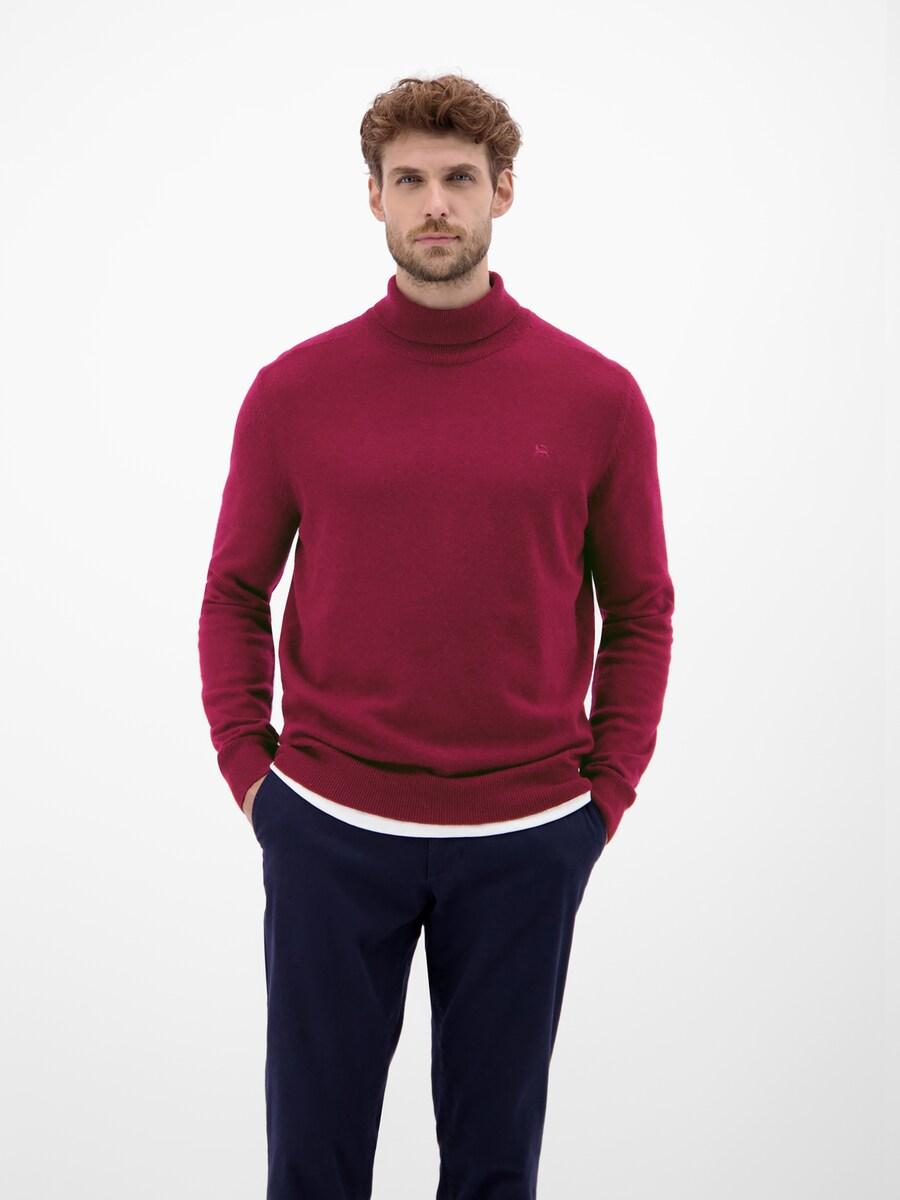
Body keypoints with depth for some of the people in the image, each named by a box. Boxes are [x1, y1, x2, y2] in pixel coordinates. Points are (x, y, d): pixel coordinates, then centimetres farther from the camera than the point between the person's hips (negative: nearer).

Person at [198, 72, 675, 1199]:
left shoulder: (598, 396, -2)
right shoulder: (293, 390, -1)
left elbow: (640, 612, 5)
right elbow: (235, 595, 7)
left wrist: (609, 790, 0)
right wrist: (248, 771, 0)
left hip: (525, 840, 0)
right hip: (331, 831, 0)